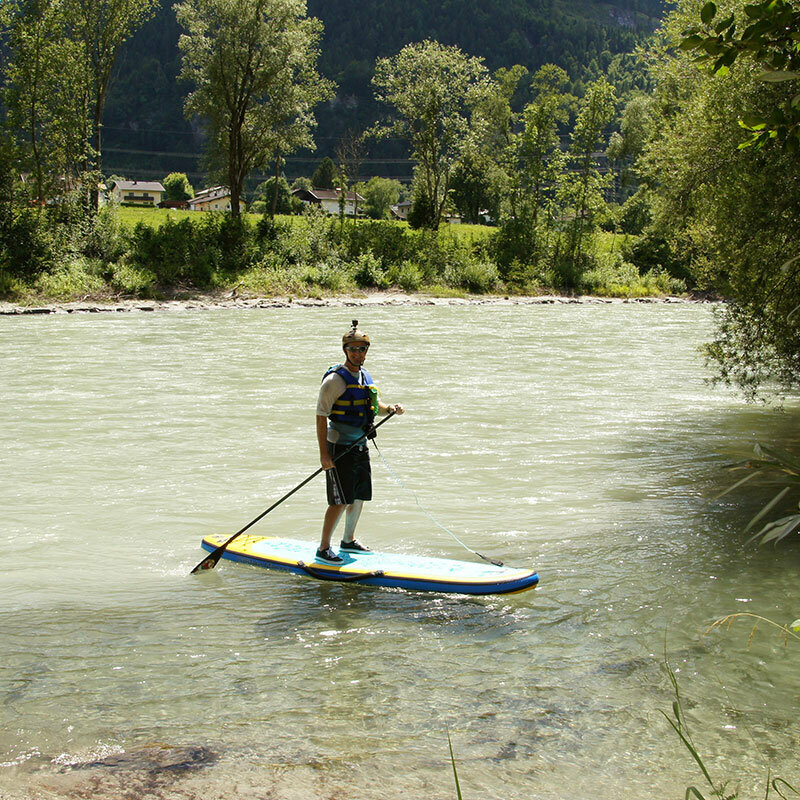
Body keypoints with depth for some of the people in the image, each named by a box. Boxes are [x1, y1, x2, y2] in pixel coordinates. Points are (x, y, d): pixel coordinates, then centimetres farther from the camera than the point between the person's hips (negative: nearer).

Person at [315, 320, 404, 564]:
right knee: (341, 501, -9)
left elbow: (375, 405, 24)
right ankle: (323, 549, 3)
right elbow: (321, 416, -16)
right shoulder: (335, 379, -14)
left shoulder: (365, 377, 10)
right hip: (339, 447, -8)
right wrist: (324, 453, -22)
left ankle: (348, 541, 33)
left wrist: (390, 408, 0)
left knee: (359, 497, 15)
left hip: (360, 446, 8)